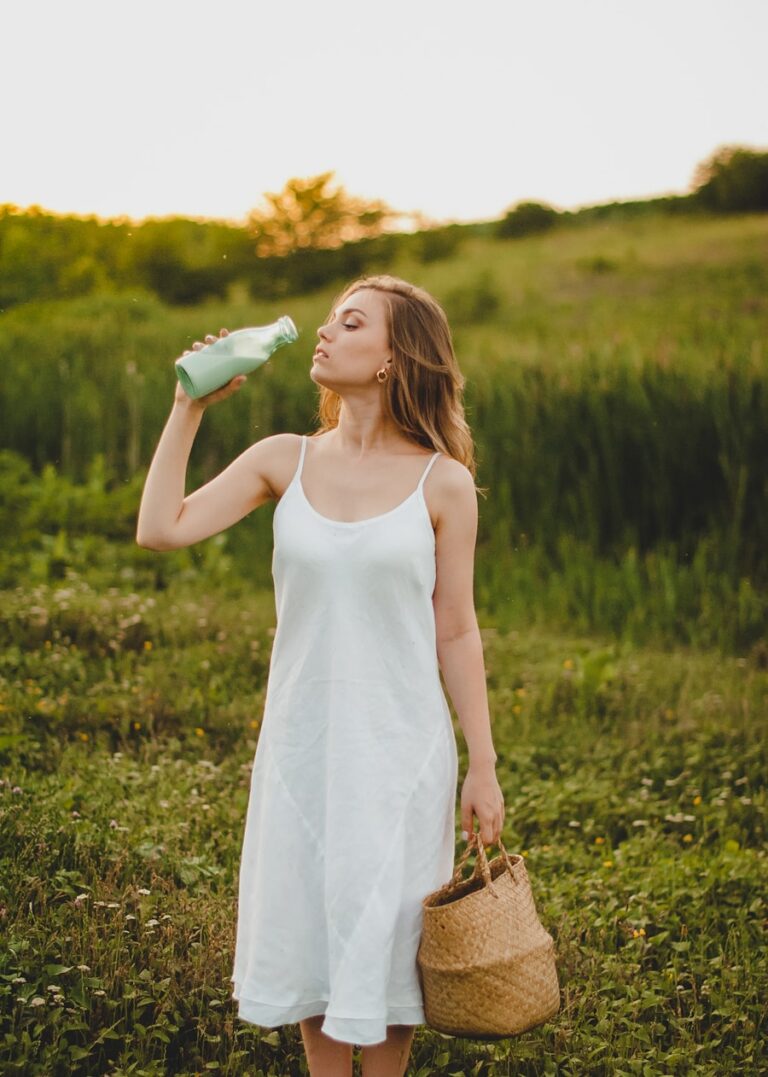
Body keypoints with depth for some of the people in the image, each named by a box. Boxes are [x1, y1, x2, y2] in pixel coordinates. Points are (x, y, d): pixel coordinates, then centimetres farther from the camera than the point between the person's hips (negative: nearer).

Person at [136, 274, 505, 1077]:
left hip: (399, 750, -3)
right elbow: (161, 529, -7)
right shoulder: (285, 461, 1)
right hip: (300, 745, 3)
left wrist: (483, 767, -2)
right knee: (308, 942, 12)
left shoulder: (442, 482, -5)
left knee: (381, 946, 7)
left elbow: (455, 631, -2)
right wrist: (189, 408, -7)